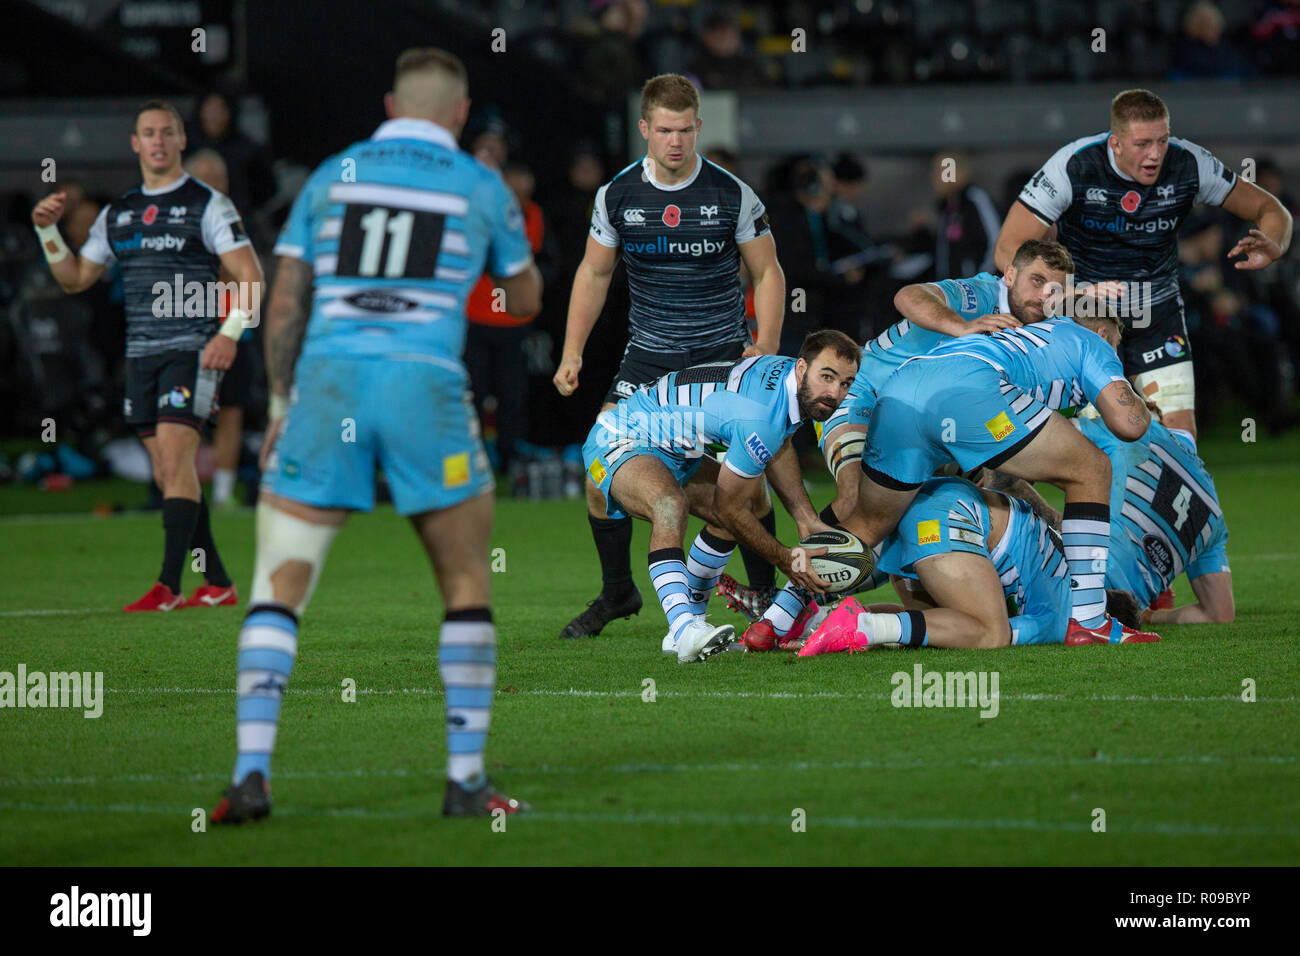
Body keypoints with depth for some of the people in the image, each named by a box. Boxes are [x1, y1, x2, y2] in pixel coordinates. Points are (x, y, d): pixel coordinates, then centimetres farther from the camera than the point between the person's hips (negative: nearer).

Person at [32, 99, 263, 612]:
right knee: (169, 474, 5)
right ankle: (218, 584, 12)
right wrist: (47, 231, 6)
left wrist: (230, 333, -19)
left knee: (175, 460, -16)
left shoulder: (207, 205, -2)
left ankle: (168, 585, -19)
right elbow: (75, 278, 20)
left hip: (192, 353, -6)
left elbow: (250, 275, -6)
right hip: (141, 355, 6)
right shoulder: (117, 213, 15)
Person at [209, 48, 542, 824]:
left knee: (279, 587, 4)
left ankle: (252, 773, -8)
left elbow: (284, 307, 10)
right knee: (467, 586, 13)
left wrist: (281, 405, 16)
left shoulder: (332, 176, 13)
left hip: (327, 381, 1)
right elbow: (526, 299, 23)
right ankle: (467, 779, 10)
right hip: (425, 383, -1)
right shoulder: (482, 188, 9)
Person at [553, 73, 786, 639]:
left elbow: (767, 273, 2)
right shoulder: (617, 195, -2)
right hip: (647, 355, 2)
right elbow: (594, 273, 11)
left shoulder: (732, 195, -8)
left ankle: (764, 593, 4)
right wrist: (572, 352, 5)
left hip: (722, 353, -2)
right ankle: (617, 592, 10)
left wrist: (765, 347, -9)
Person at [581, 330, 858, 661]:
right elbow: (728, 506, -19)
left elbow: (777, 445, 19)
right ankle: (685, 629, -50)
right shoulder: (760, 416, -32)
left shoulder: (789, 375, -3)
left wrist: (808, 520, 13)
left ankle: (691, 619, 22)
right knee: (670, 503, -38)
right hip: (618, 442, -11)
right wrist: (784, 559, -8)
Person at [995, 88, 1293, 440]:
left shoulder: (1188, 164, -13)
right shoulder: (1074, 166, -21)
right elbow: (1008, 249, -22)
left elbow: (1270, 210, -1)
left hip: (1157, 311, 2)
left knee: (1180, 433, -8)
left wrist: (1270, 247, -26)